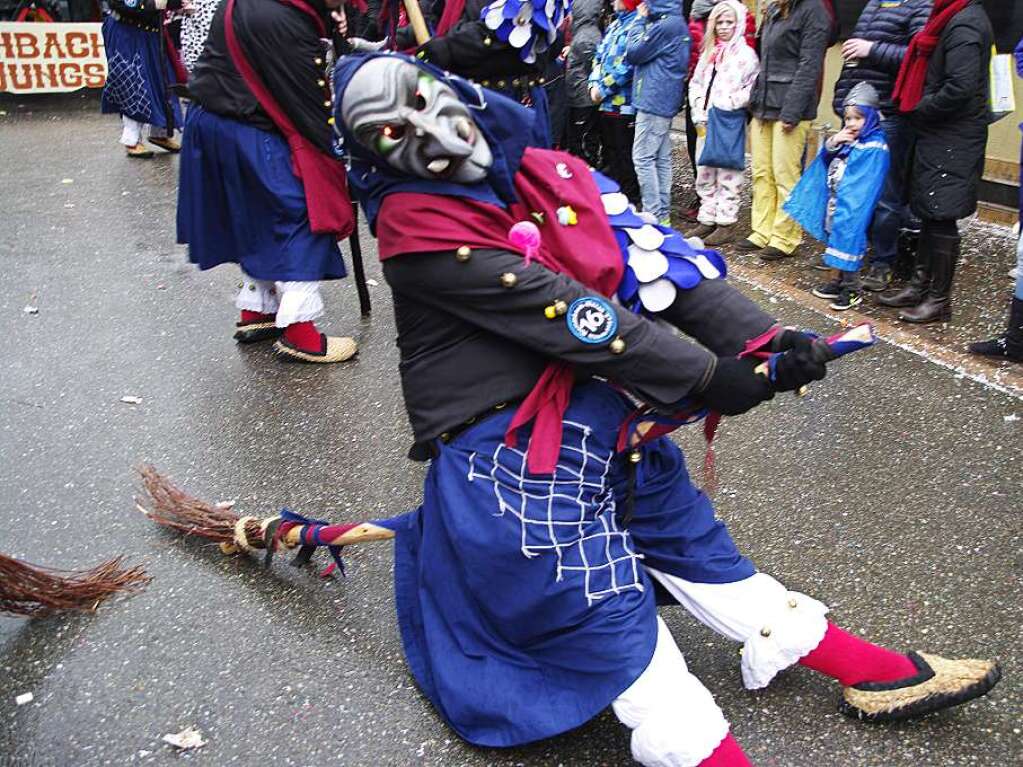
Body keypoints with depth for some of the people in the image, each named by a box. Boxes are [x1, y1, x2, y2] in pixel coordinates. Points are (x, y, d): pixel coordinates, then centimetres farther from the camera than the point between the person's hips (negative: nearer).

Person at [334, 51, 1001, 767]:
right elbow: (554, 307, -20)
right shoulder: (411, 220, -14)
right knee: (607, 607, -10)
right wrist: (704, 376, -19)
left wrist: (760, 334, -17)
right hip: (502, 442, -6)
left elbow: (650, 255, -4)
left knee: (690, 536, 16)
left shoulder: (547, 172, 5)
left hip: (596, 403, 7)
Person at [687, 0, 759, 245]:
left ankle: (726, 224, 2)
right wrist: (698, 111, 3)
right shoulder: (709, 52, 15)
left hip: (730, 122, -7)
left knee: (727, 174, -4)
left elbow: (753, 89, -11)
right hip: (705, 122, 7)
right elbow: (696, 83, 17)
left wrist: (728, 104, -15)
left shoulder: (745, 54, -5)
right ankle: (707, 219, 21)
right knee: (704, 174, 11)